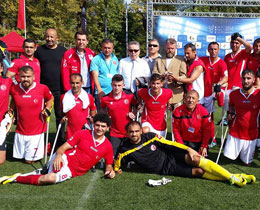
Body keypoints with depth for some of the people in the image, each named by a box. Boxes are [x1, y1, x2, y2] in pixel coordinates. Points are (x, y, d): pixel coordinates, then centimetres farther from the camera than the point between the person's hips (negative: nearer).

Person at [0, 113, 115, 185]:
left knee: (50, 178, -25)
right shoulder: (82, 134, -2)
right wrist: (58, 155, -24)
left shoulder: (108, 146, 4)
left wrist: (110, 170, -6)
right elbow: (63, 147, -3)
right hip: (65, 159, -1)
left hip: (72, 171, 2)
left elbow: (109, 164, 17)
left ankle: (17, 178, -9)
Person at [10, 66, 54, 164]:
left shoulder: (43, 88, -12)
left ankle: (44, 147, 27)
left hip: (37, 131, -3)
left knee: (30, 160, 0)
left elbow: (50, 98, 8)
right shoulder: (14, 89, -5)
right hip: (20, 131, 4)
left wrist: (47, 109, -7)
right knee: (18, 156, 16)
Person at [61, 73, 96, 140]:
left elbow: (93, 109, 17)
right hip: (71, 132, 1)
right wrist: (63, 117, 2)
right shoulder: (64, 97, 1)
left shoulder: (89, 97, -1)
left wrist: (92, 117, 0)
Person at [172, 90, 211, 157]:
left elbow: (207, 131, -7)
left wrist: (204, 146, -8)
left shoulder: (203, 111, -12)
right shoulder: (178, 111, -13)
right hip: (184, 142, 0)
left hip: (199, 143, 0)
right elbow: (176, 129, -6)